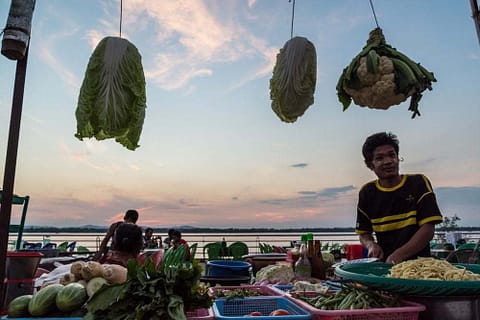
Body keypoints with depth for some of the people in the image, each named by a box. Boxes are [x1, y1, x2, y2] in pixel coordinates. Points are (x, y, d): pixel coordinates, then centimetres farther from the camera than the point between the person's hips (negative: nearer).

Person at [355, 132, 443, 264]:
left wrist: (398, 255, -18)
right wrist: (371, 245, -11)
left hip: (418, 262, -1)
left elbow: (428, 229, -7)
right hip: (383, 263, 2)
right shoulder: (367, 193, 5)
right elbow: (363, 233, 12)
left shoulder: (418, 183, -1)